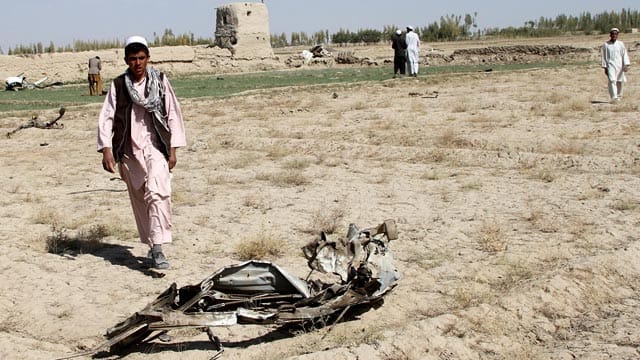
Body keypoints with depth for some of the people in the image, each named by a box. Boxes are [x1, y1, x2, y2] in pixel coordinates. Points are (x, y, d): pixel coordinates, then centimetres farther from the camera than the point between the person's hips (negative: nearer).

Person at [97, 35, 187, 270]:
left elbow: (173, 114, 6)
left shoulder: (160, 81, 2)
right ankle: (152, 245, 24)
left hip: (155, 148, -2)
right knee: (139, 201, 10)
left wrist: (173, 149, 3)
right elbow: (106, 117, 2)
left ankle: (158, 249, -26)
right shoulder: (118, 85, 2)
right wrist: (106, 150, -8)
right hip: (129, 151, 2)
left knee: (157, 193, -22)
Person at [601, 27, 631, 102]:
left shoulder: (620, 44, 7)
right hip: (610, 65, -2)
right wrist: (605, 67, 3)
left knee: (619, 82, 5)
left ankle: (619, 96, 20)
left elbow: (625, 55, 5)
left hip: (619, 65, 2)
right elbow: (604, 57, 7)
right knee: (612, 80, -16)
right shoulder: (606, 45, 4)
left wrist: (626, 65, -6)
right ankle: (614, 97, -23)